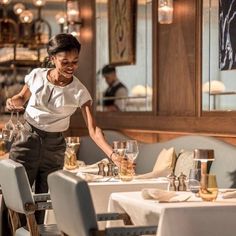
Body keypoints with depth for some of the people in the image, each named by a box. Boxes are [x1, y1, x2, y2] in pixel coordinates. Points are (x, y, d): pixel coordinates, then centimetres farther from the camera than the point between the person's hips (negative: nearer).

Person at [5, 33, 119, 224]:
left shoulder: (79, 92, -13)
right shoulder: (37, 76, -7)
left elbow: (93, 130, -20)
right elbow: (23, 98, 14)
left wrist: (113, 155, -35)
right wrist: (13, 102, -10)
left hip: (54, 146, 0)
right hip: (27, 139, 1)